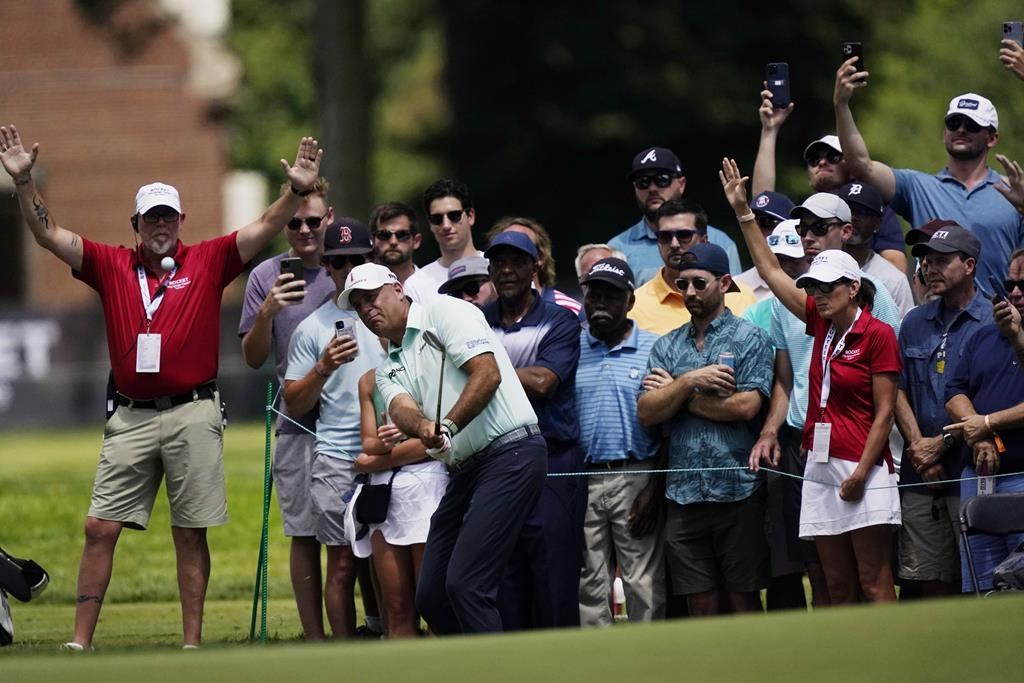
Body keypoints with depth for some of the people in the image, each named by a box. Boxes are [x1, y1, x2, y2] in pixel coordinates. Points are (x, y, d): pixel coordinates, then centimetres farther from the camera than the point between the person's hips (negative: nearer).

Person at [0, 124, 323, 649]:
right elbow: (48, 234, 3)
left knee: (191, 533, 4)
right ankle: (80, 642, 3)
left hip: (193, 414, -2)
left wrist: (296, 192, -20)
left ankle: (192, 643, 9)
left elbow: (265, 229, -3)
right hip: (131, 417, 2)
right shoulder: (111, 266, 7)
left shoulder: (208, 262, 3)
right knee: (100, 528, -1)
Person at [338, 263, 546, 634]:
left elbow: (487, 373, -14)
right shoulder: (388, 369, 20)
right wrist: (423, 429, -27)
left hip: (511, 453, -9)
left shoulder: (444, 311, -1)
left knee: (464, 584, -17)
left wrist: (448, 426, -25)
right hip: (465, 470, 9)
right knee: (430, 596, 6)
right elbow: (401, 409, -3)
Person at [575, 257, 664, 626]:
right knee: (590, 587, 4)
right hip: (583, 481, 2)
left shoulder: (653, 350, 4)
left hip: (635, 480, -2)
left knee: (645, 587, -3)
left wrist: (655, 490, -5)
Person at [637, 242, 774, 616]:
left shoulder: (750, 339, 1)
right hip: (683, 495, 4)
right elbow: (646, 413, 4)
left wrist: (678, 396, -2)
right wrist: (689, 382, -12)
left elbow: (745, 406, -12)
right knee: (702, 606, 4)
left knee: (743, 600, -1)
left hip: (738, 491, -4)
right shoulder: (666, 346, 15)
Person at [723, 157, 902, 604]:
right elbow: (770, 271, 17)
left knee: (874, 584, -9)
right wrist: (742, 212, 15)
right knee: (838, 588, 5)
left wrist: (861, 472, -16)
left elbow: (885, 411, -9)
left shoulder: (878, 334, -7)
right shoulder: (821, 324, 11)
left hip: (863, 470, -7)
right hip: (819, 466, 7)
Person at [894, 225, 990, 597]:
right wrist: (918, 446, -2)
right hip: (920, 474, 5)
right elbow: (899, 392, 13)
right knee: (926, 579, 3)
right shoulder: (915, 323, 15)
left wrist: (941, 443, -9)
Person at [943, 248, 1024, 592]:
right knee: (977, 588, 6)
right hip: (977, 476, 6)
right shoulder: (982, 338, 17)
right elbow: (955, 394, 9)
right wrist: (979, 439, -6)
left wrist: (988, 424, -13)